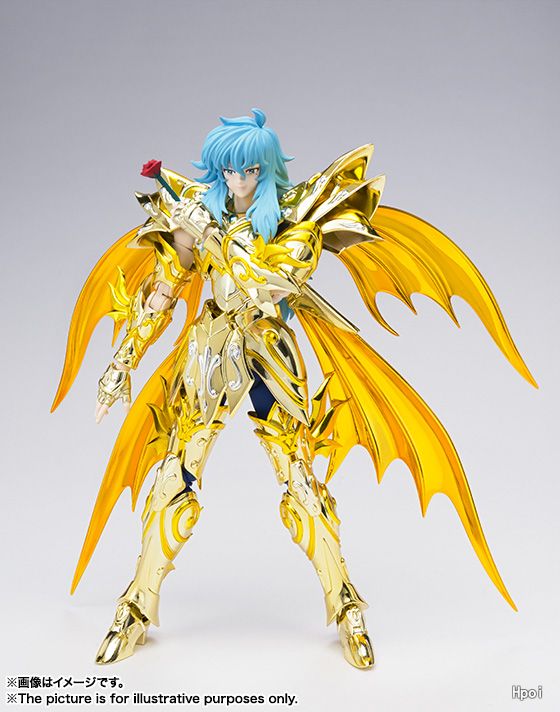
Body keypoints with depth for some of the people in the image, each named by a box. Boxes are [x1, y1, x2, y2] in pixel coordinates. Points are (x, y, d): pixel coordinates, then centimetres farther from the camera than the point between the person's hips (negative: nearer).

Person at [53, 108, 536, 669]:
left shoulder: (295, 217, -5)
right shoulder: (199, 215, 2)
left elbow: (273, 283, -22)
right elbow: (160, 295, 6)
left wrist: (210, 236, -23)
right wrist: (123, 364, 3)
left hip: (271, 358, -2)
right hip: (207, 357, 2)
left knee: (301, 483, -1)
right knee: (173, 479, 1)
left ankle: (346, 609, 16)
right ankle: (138, 609, 17)